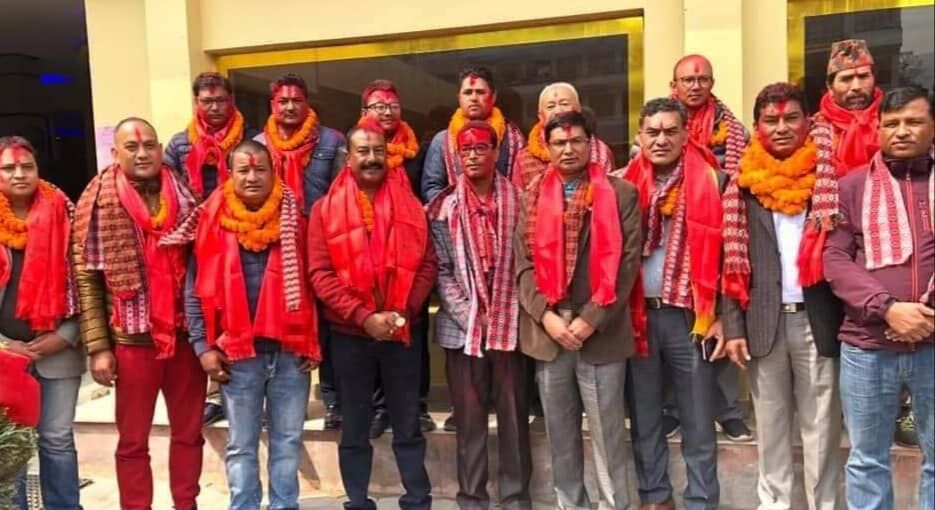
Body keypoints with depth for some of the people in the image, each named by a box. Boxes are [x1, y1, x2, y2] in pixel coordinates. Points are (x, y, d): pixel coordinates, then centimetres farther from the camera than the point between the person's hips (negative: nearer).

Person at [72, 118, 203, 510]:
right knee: (133, 441, 10)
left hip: (187, 335, 3)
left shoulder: (184, 196, 5)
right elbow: (86, 277, -3)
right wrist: (98, 346, -7)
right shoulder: (99, 203, -2)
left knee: (189, 432, 14)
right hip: (132, 339, -2)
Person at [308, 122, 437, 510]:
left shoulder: (410, 205, 5)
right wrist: (363, 316, -16)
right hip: (349, 334, -1)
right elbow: (320, 274, -7)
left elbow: (428, 263, 2)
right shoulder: (326, 209, 0)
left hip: (403, 331, 1)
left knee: (408, 427, 10)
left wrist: (404, 311, -11)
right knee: (355, 430, 11)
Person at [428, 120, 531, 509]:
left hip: (510, 325, 0)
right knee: (469, 419, 7)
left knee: (514, 416, 6)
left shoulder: (517, 201, 3)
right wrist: (470, 315, -8)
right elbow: (441, 270, 0)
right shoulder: (445, 207, 4)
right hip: (463, 326, 0)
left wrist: (507, 314, -6)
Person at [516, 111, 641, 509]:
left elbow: (626, 262, -5)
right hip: (546, 330, 3)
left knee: (607, 433, 5)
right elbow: (524, 263, 5)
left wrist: (591, 319, -12)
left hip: (601, 332, -3)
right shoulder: (533, 197, 10)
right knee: (560, 434, 13)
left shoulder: (621, 194, 1)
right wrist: (546, 315, -8)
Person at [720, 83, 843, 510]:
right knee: (770, 426, 11)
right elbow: (731, 260, 3)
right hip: (763, 321, 1)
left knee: (822, 426, 7)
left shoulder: (830, 177, 3)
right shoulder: (742, 183, 4)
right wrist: (733, 327, -3)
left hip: (817, 318, -1)